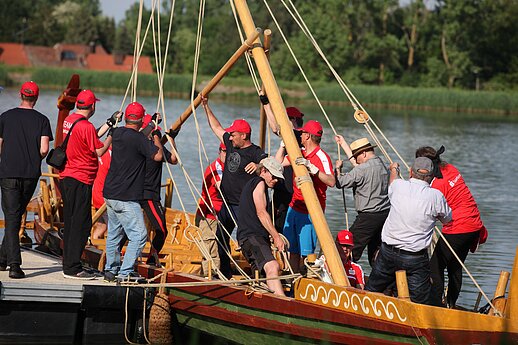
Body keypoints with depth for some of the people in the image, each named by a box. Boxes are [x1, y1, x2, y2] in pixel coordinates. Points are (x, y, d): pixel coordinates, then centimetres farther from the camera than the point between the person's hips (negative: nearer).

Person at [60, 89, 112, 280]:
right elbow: (99, 151, -11)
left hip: (66, 177, 9)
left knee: (70, 223, 14)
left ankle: (69, 264, 19)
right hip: (81, 180, -9)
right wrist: (111, 136, 2)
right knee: (81, 224, -6)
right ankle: (72, 268, -7)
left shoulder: (68, 120, 10)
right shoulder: (86, 126, -17)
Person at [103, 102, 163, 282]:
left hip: (110, 194, 9)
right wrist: (156, 136, 0)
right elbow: (158, 156, -15)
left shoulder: (117, 133, 9)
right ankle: (125, 272, -9)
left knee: (114, 234, 17)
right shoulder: (139, 138, -16)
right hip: (126, 198, -9)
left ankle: (110, 270, 23)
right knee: (139, 235, -5)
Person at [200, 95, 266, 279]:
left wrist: (259, 165, -45)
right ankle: (225, 273, 28)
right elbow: (217, 128, 22)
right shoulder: (231, 144, 10)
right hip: (227, 204, 9)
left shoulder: (255, 153, -13)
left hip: (243, 206, -9)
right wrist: (206, 107, 22)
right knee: (221, 237, 16)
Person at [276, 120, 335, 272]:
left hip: (310, 212, -8)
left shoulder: (322, 157, -15)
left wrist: (312, 167, -36)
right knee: (292, 249, 10)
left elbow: (331, 182, -28)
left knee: (306, 251, -10)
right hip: (295, 207, 8)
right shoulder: (299, 153, 11)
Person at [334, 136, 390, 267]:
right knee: (375, 252, 14)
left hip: (368, 217, -8)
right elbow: (356, 163, 26)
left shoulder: (362, 169, -15)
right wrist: (343, 144, 33)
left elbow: (340, 183, -8)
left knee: (351, 252, -5)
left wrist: (337, 168, 11)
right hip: (386, 214, 9)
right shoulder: (381, 164, 11)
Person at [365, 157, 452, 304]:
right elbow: (447, 220, 8)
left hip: (388, 253, 3)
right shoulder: (435, 196, -11)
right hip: (416, 258, -3)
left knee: (371, 291, 20)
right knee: (420, 302, 0)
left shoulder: (399, 186, -3)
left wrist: (394, 169, 47)